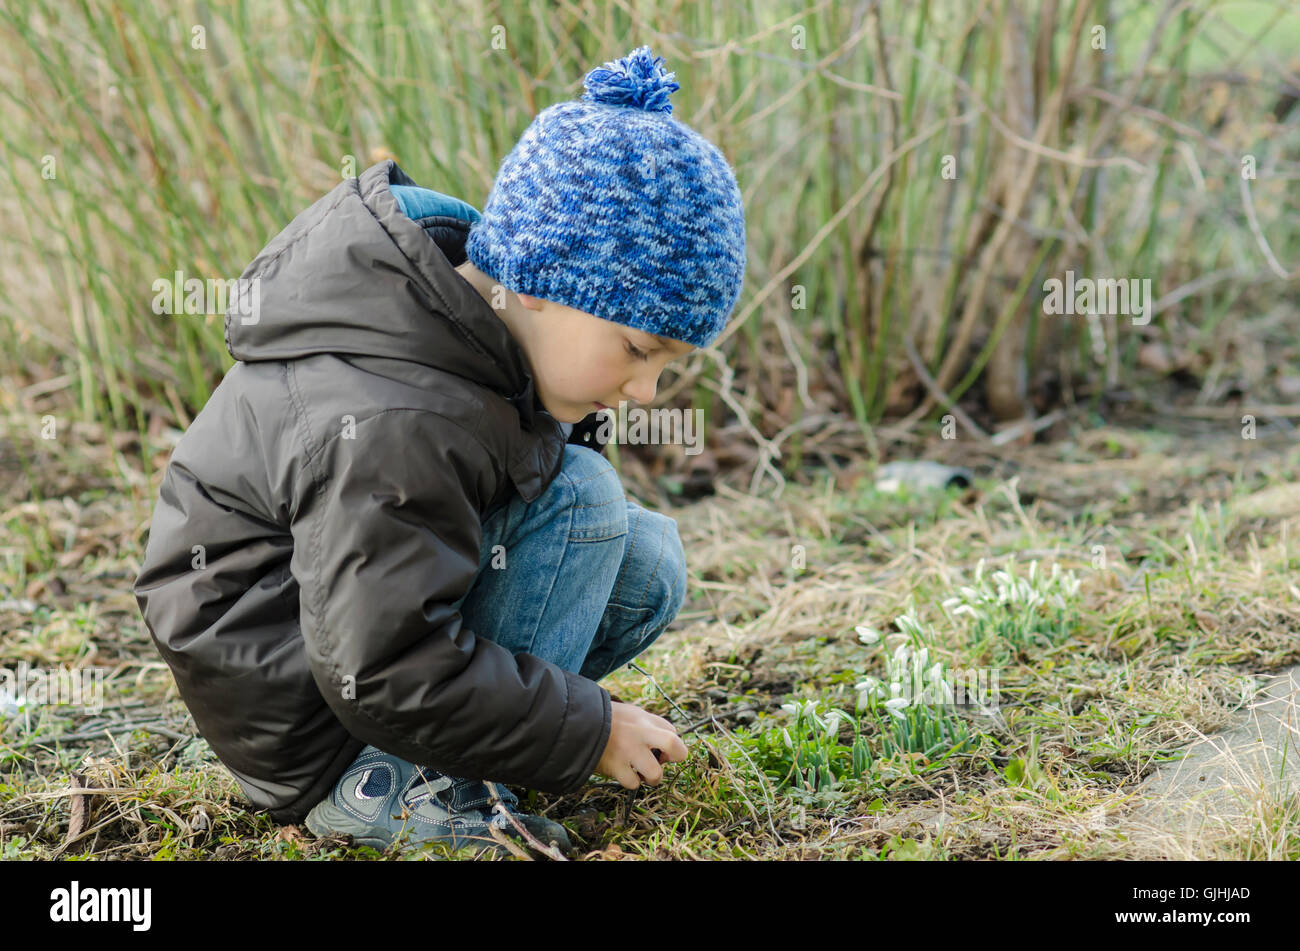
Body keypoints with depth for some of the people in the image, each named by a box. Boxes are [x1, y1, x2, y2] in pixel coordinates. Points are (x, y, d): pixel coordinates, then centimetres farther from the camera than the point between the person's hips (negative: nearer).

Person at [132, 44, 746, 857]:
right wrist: (590, 732, -21)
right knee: (580, 495, -20)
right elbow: (388, 674, -30)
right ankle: (398, 787, -15)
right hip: (307, 732, -10)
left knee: (648, 566, 3)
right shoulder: (389, 428, -34)